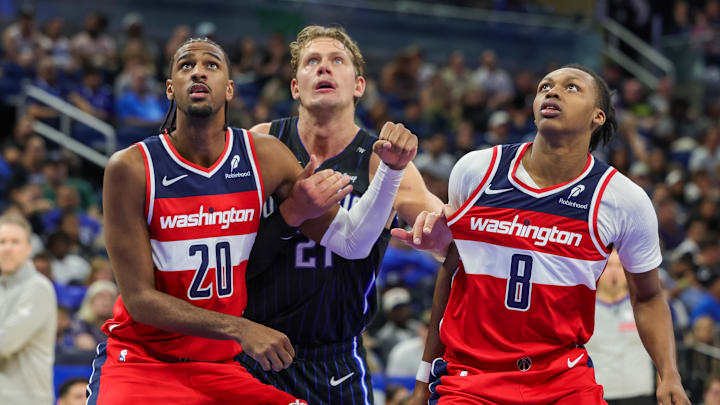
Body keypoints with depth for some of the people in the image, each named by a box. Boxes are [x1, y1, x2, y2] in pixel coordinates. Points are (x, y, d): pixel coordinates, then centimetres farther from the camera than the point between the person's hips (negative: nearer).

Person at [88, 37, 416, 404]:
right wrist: (239, 329, -23)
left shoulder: (265, 157, 0)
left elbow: (350, 242, 3)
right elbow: (139, 298, -13)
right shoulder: (131, 168, -11)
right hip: (141, 363, -4)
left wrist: (392, 169, -12)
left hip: (222, 369, 4)